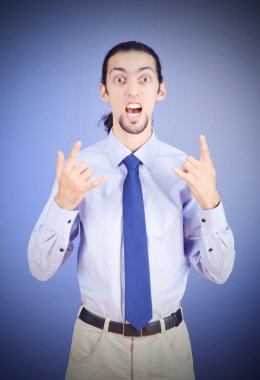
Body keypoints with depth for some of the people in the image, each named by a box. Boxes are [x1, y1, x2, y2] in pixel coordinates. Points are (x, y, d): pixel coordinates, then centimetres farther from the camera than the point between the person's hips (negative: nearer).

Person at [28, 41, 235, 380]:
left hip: (169, 342, 1)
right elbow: (41, 269, -11)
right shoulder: (78, 166, -10)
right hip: (96, 340, 0)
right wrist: (63, 203, -27)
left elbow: (218, 271, -9)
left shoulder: (187, 168, -9)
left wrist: (210, 202, -25)